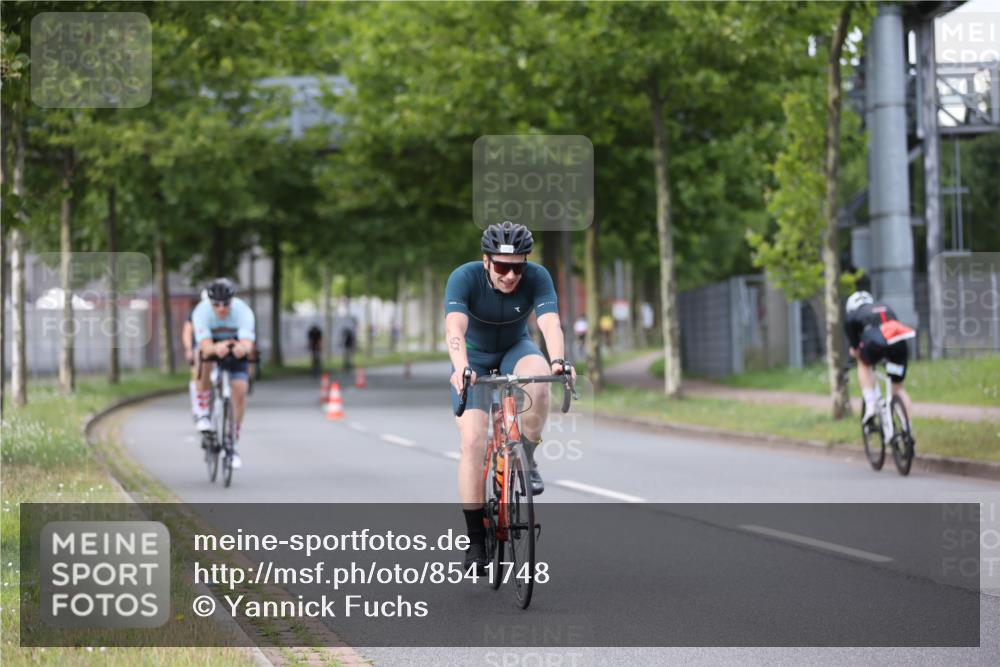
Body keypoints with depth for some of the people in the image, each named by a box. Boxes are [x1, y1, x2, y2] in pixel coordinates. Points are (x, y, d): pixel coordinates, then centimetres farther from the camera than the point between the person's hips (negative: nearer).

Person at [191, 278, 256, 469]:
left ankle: (233, 444, -1)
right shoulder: (201, 312, -33)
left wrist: (242, 348, -70)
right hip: (209, 344, 0)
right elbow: (205, 346, -44)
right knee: (206, 360, -36)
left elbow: (248, 343, -46)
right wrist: (216, 349, -67)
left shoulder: (243, 311, -32)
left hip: (235, 346, 1)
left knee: (240, 389, -17)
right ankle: (203, 413, -19)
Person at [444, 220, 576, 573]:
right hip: (474, 359, -1)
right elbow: (455, 328, -42)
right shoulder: (464, 278, -28)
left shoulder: (537, 278, -24)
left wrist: (557, 361, -58)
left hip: (515, 351, 1)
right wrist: (460, 368, -61)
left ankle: (526, 458, -11)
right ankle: (476, 540, -6)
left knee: (539, 380, -35)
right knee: (472, 442, -15)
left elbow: (550, 323, -37)